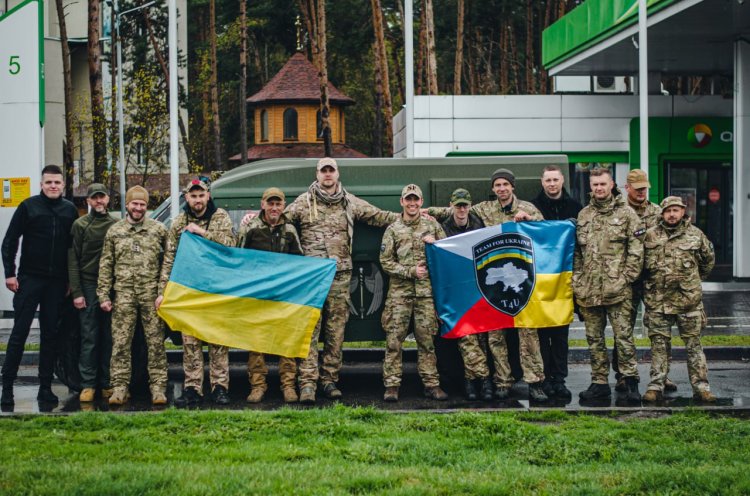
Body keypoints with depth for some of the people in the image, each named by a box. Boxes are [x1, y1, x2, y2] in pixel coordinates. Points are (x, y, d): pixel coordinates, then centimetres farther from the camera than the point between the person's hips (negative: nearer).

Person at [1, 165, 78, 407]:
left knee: (50, 334, 7)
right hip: (30, 278, -3)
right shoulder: (29, 206, -2)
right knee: (19, 332, -3)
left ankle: (45, 387, 13)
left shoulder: (70, 210, 6)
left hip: (57, 282, 3)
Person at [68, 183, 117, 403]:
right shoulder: (80, 225, 4)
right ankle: (88, 385, 2)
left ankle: (107, 384, 7)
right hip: (89, 286, -2)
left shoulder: (116, 225, 10)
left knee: (109, 337, 2)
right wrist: (76, 292, -5)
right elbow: (73, 260, 2)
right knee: (89, 337, -2)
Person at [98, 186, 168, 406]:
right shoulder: (114, 231, 11)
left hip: (151, 294, -1)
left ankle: (158, 387, 4)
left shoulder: (159, 229, 8)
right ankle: (120, 387, 5)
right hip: (123, 295, 1)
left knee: (156, 341, -1)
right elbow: (105, 265, 10)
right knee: (120, 342, 0)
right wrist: (103, 295, 4)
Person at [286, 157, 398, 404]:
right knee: (310, 329, -8)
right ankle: (308, 382, -10)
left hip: (340, 276, 3)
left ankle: (329, 379, 12)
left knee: (336, 330, 4)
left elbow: (379, 216, 19)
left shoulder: (350, 203, 14)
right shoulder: (304, 202, 7)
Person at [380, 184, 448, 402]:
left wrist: (435, 244, -6)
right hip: (399, 292, -1)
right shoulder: (392, 230, 6)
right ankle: (392, 385, -1)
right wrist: (411, 271, -9)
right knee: (394, 339, -4)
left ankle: (431, 384, 8)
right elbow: (386, 262, 2)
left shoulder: (432, 225, 10)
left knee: (427, 339, 4)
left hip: (426, 291, 1)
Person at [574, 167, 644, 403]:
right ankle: (599, 382, 16)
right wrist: (577, 281, 8)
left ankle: (631, 382, 0)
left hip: (617, 290, -5)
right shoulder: (583, 215, 14)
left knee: (623, 335, -5)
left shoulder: (626, 213, 1)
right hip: (588, 290, 5)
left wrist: (626, 277, -11)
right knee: (594, 338, 9)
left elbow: (637, 250, -3)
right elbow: (576, 253, 17)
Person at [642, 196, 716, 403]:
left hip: (688, 300, 0)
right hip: (657, 301, 0)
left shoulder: (695, 235, 3)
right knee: (659, 345, 4)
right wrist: (648, 285, 13)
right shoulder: (650, 236, 3)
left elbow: (708, 259, 18)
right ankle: (656, 386, 9)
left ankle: (701, 386, 8)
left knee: (693, 344, 4)